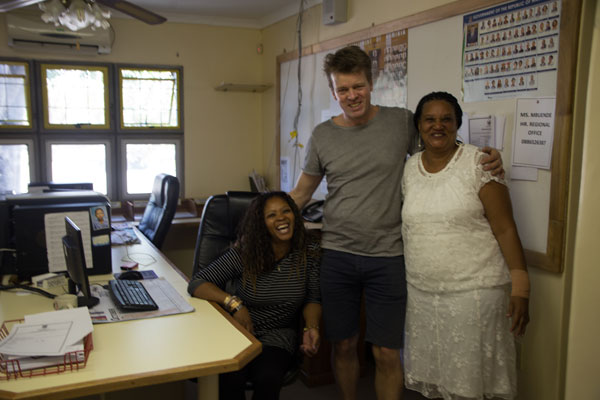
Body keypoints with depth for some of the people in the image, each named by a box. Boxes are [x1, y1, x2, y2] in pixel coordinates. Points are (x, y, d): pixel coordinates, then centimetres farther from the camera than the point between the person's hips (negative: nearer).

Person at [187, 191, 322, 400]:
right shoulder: (243, 253, -11)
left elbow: (313, 298, 5)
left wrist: (311, 328, -14)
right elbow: (196, 283, -13)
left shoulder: (309, 252, -5)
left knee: (268, 379, -30)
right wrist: (233, 303, -26)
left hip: (278, 335, 1)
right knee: (230, 378, -32)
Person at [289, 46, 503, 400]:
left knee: (387, 353, 3)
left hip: (387, 256, -1)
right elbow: (301, 194, 11)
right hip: (337, 255, 2)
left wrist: (486, 160, -9)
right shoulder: (323, 136, 3)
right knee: (344, 345, 13)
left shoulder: (402, 121, -1)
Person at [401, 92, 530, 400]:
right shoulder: (409, 168, 7)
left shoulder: (479, 164, -7)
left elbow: (505, 228, -9)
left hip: (473, 291, -4)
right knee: (429, 375, 14)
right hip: (420, 292, 4)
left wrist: (520, 289, -13)